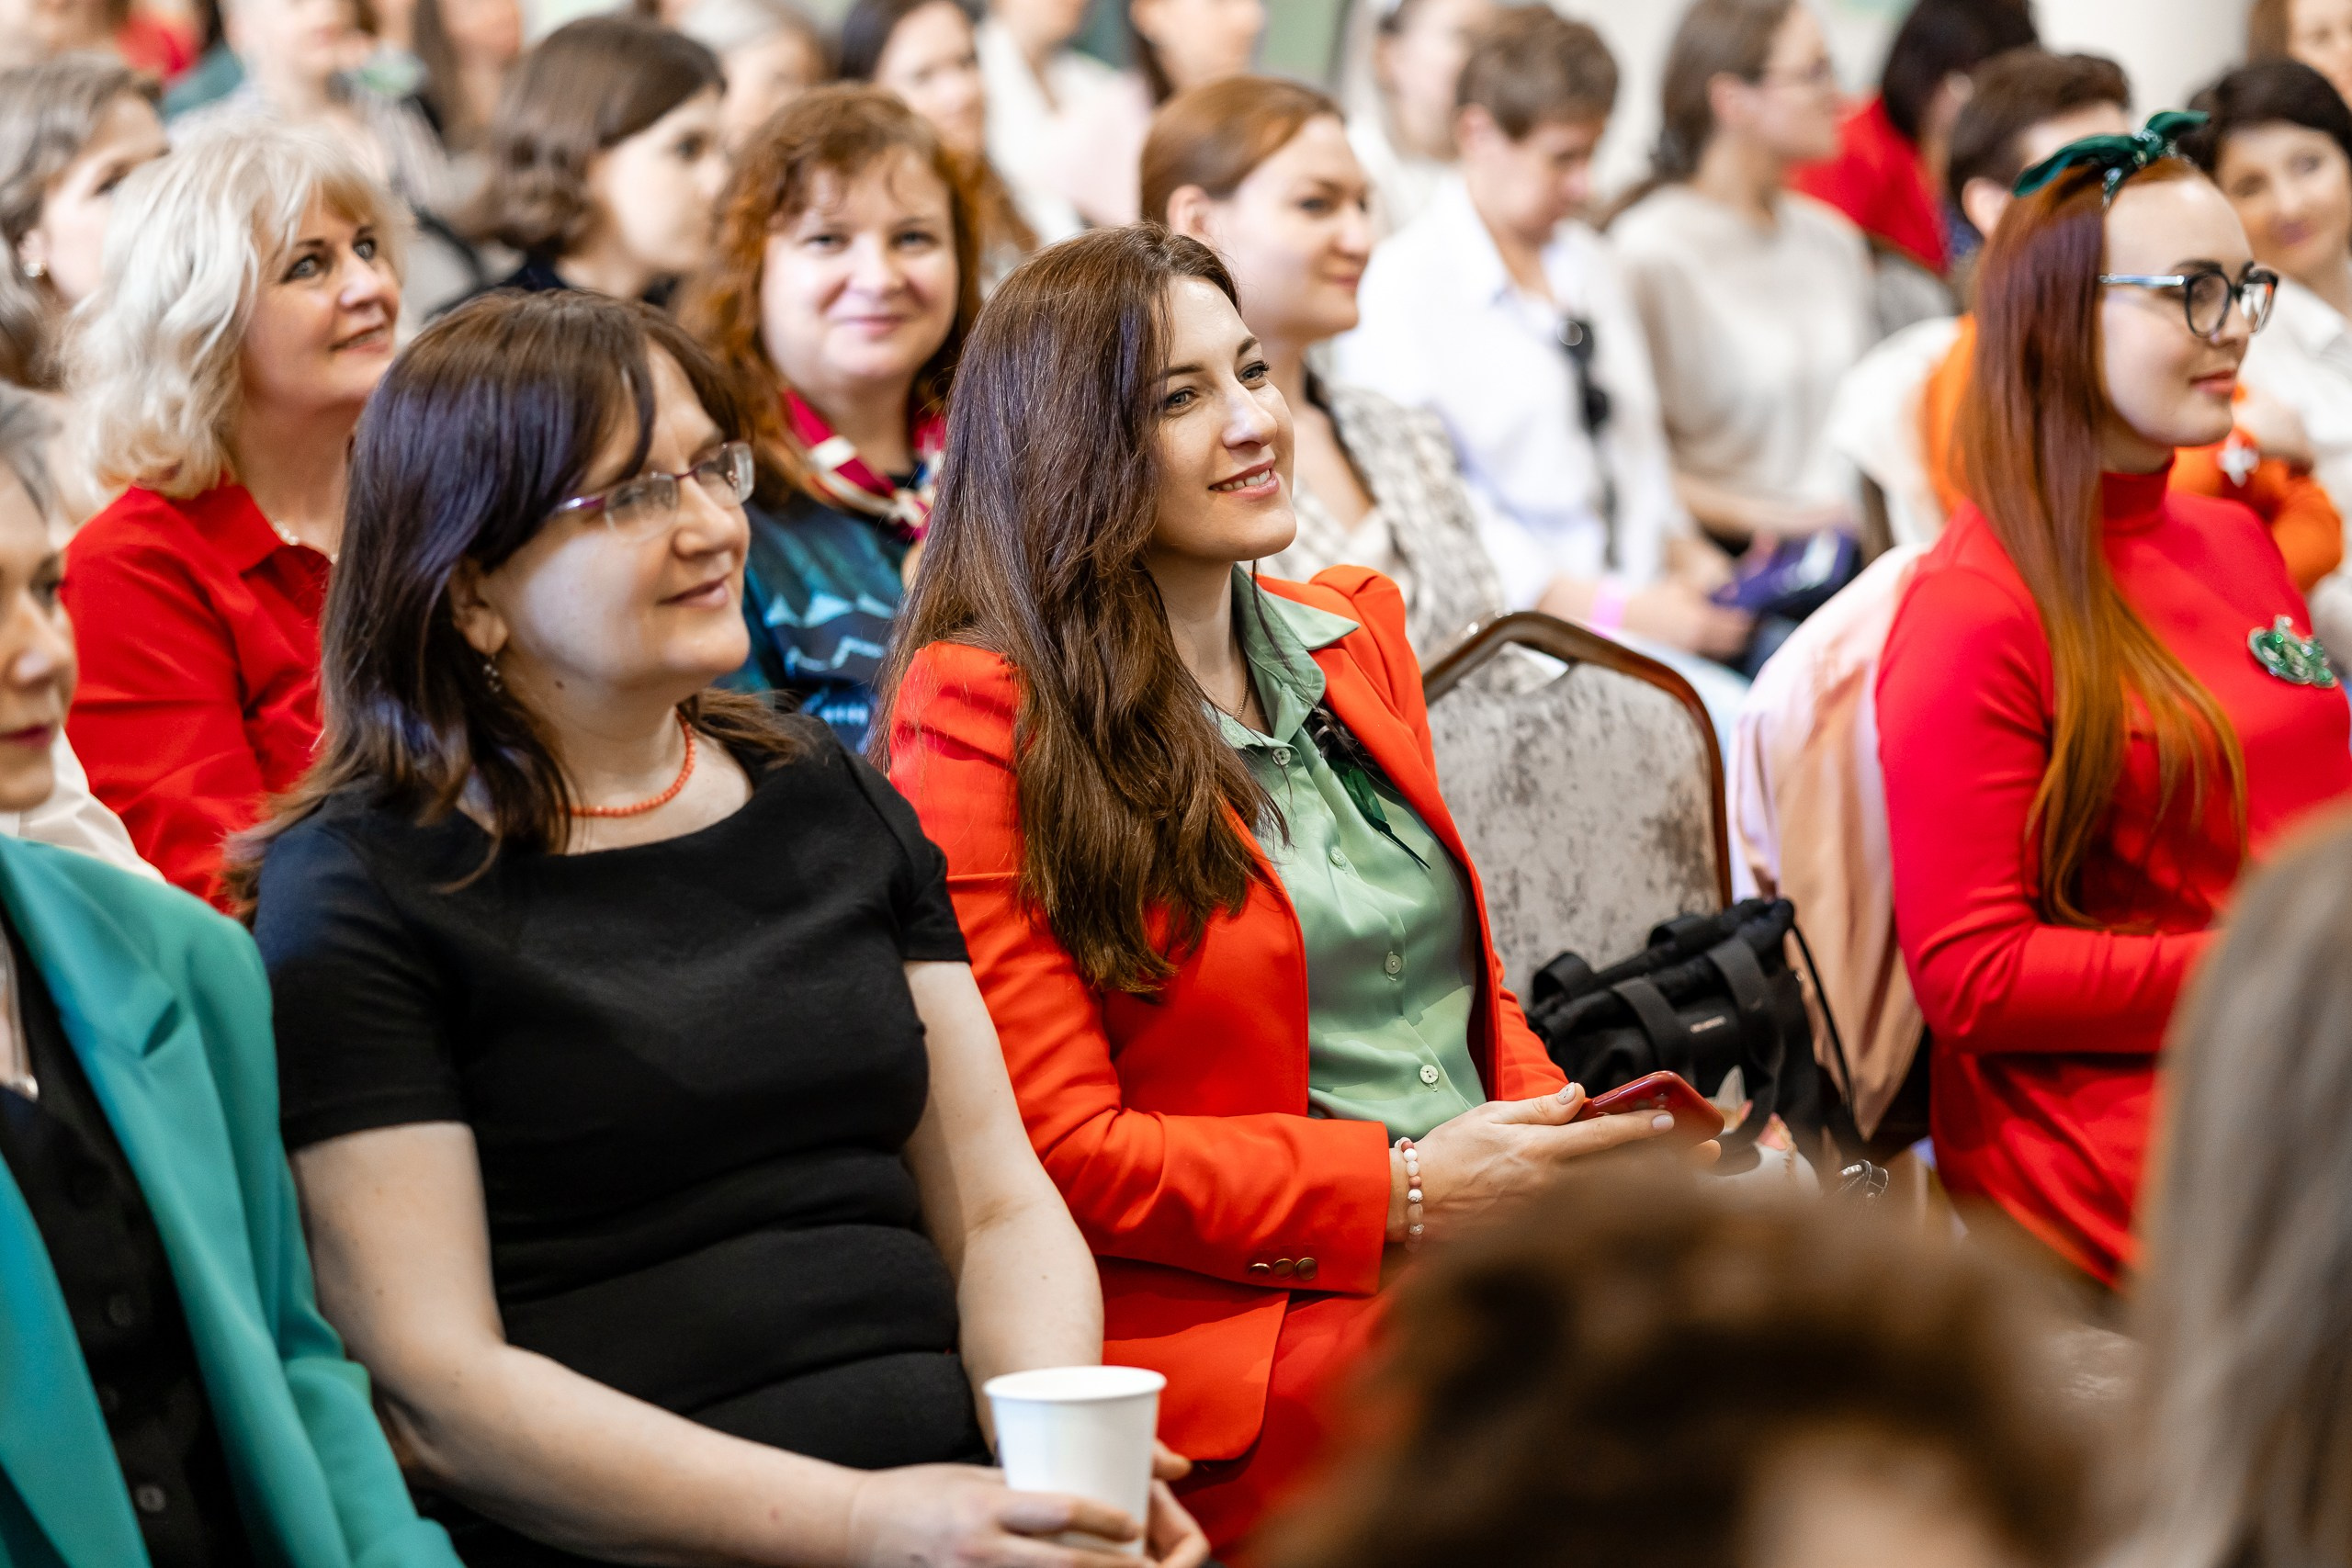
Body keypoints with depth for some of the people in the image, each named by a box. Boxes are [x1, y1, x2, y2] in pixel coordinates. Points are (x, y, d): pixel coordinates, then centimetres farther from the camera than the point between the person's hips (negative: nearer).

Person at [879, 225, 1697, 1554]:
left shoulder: (1353, 636, 19)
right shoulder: (986, 723, -3)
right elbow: (1058, 1147, -7)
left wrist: (1556, 1136, 4)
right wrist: (1403, 1192, -12)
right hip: (1242, 1335, -7)